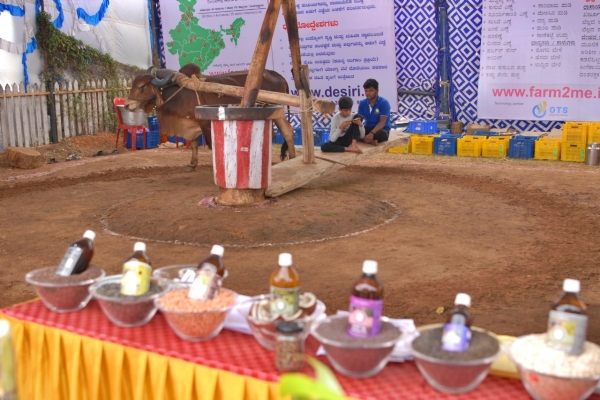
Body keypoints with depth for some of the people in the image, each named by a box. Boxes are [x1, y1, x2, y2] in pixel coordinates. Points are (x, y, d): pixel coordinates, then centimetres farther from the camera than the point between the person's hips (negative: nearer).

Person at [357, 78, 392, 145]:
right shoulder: (362, 103, 2)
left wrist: (372, 133, -37)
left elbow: (382, 122, -21)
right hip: (368, 128, 4)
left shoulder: (384, 103, -14)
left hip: (382, 129, -4)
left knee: (382, 134, -41)